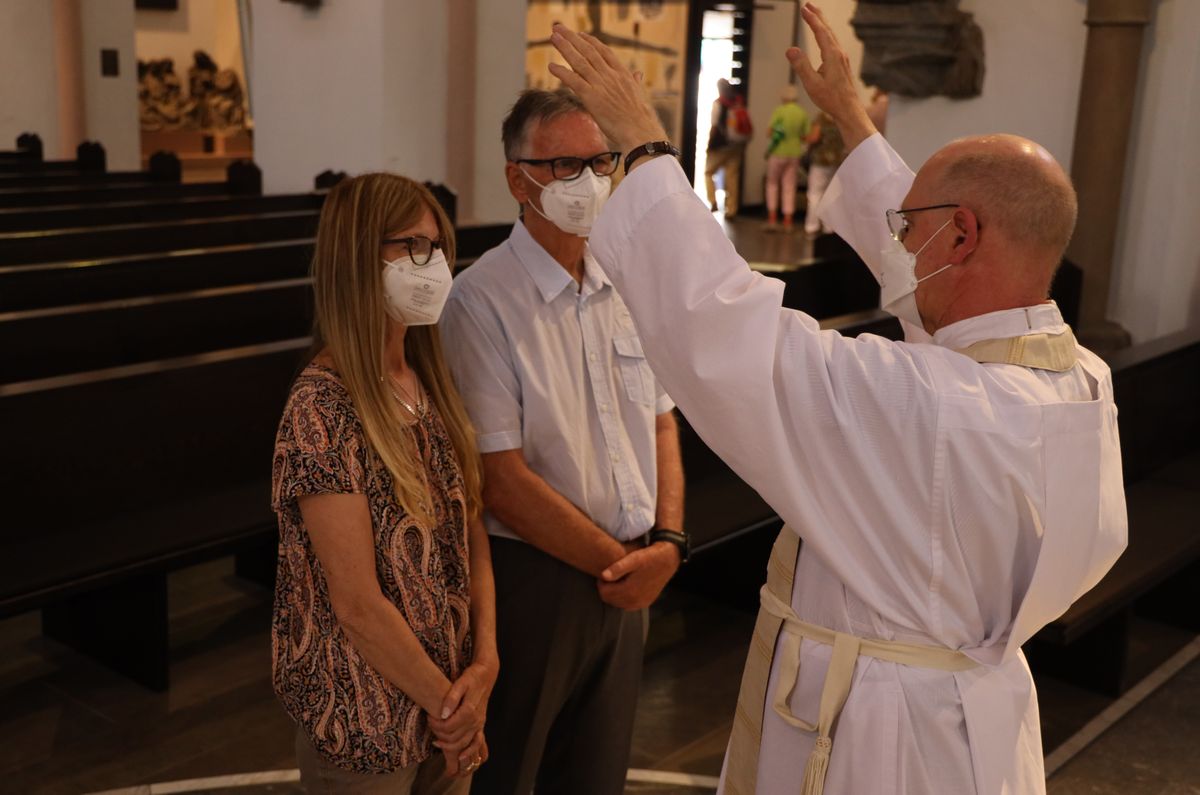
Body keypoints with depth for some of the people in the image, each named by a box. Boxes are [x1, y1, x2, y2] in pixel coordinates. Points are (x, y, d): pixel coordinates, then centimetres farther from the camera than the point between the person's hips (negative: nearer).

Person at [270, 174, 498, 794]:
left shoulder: (433, 386, 2)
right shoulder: (323, 408, -21)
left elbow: (472, 531, 2)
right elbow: (357, 604, -21)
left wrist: (484, 663, -9)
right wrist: (446, 701, -11)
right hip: (367, 717, -6)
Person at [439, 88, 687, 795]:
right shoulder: (482, 300, -16)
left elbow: (661, 422, 10)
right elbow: (501, 480, -18)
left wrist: (665, 543, -5)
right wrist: (617, 561, -12)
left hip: (630, 576, 6)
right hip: (532, 576, -6)